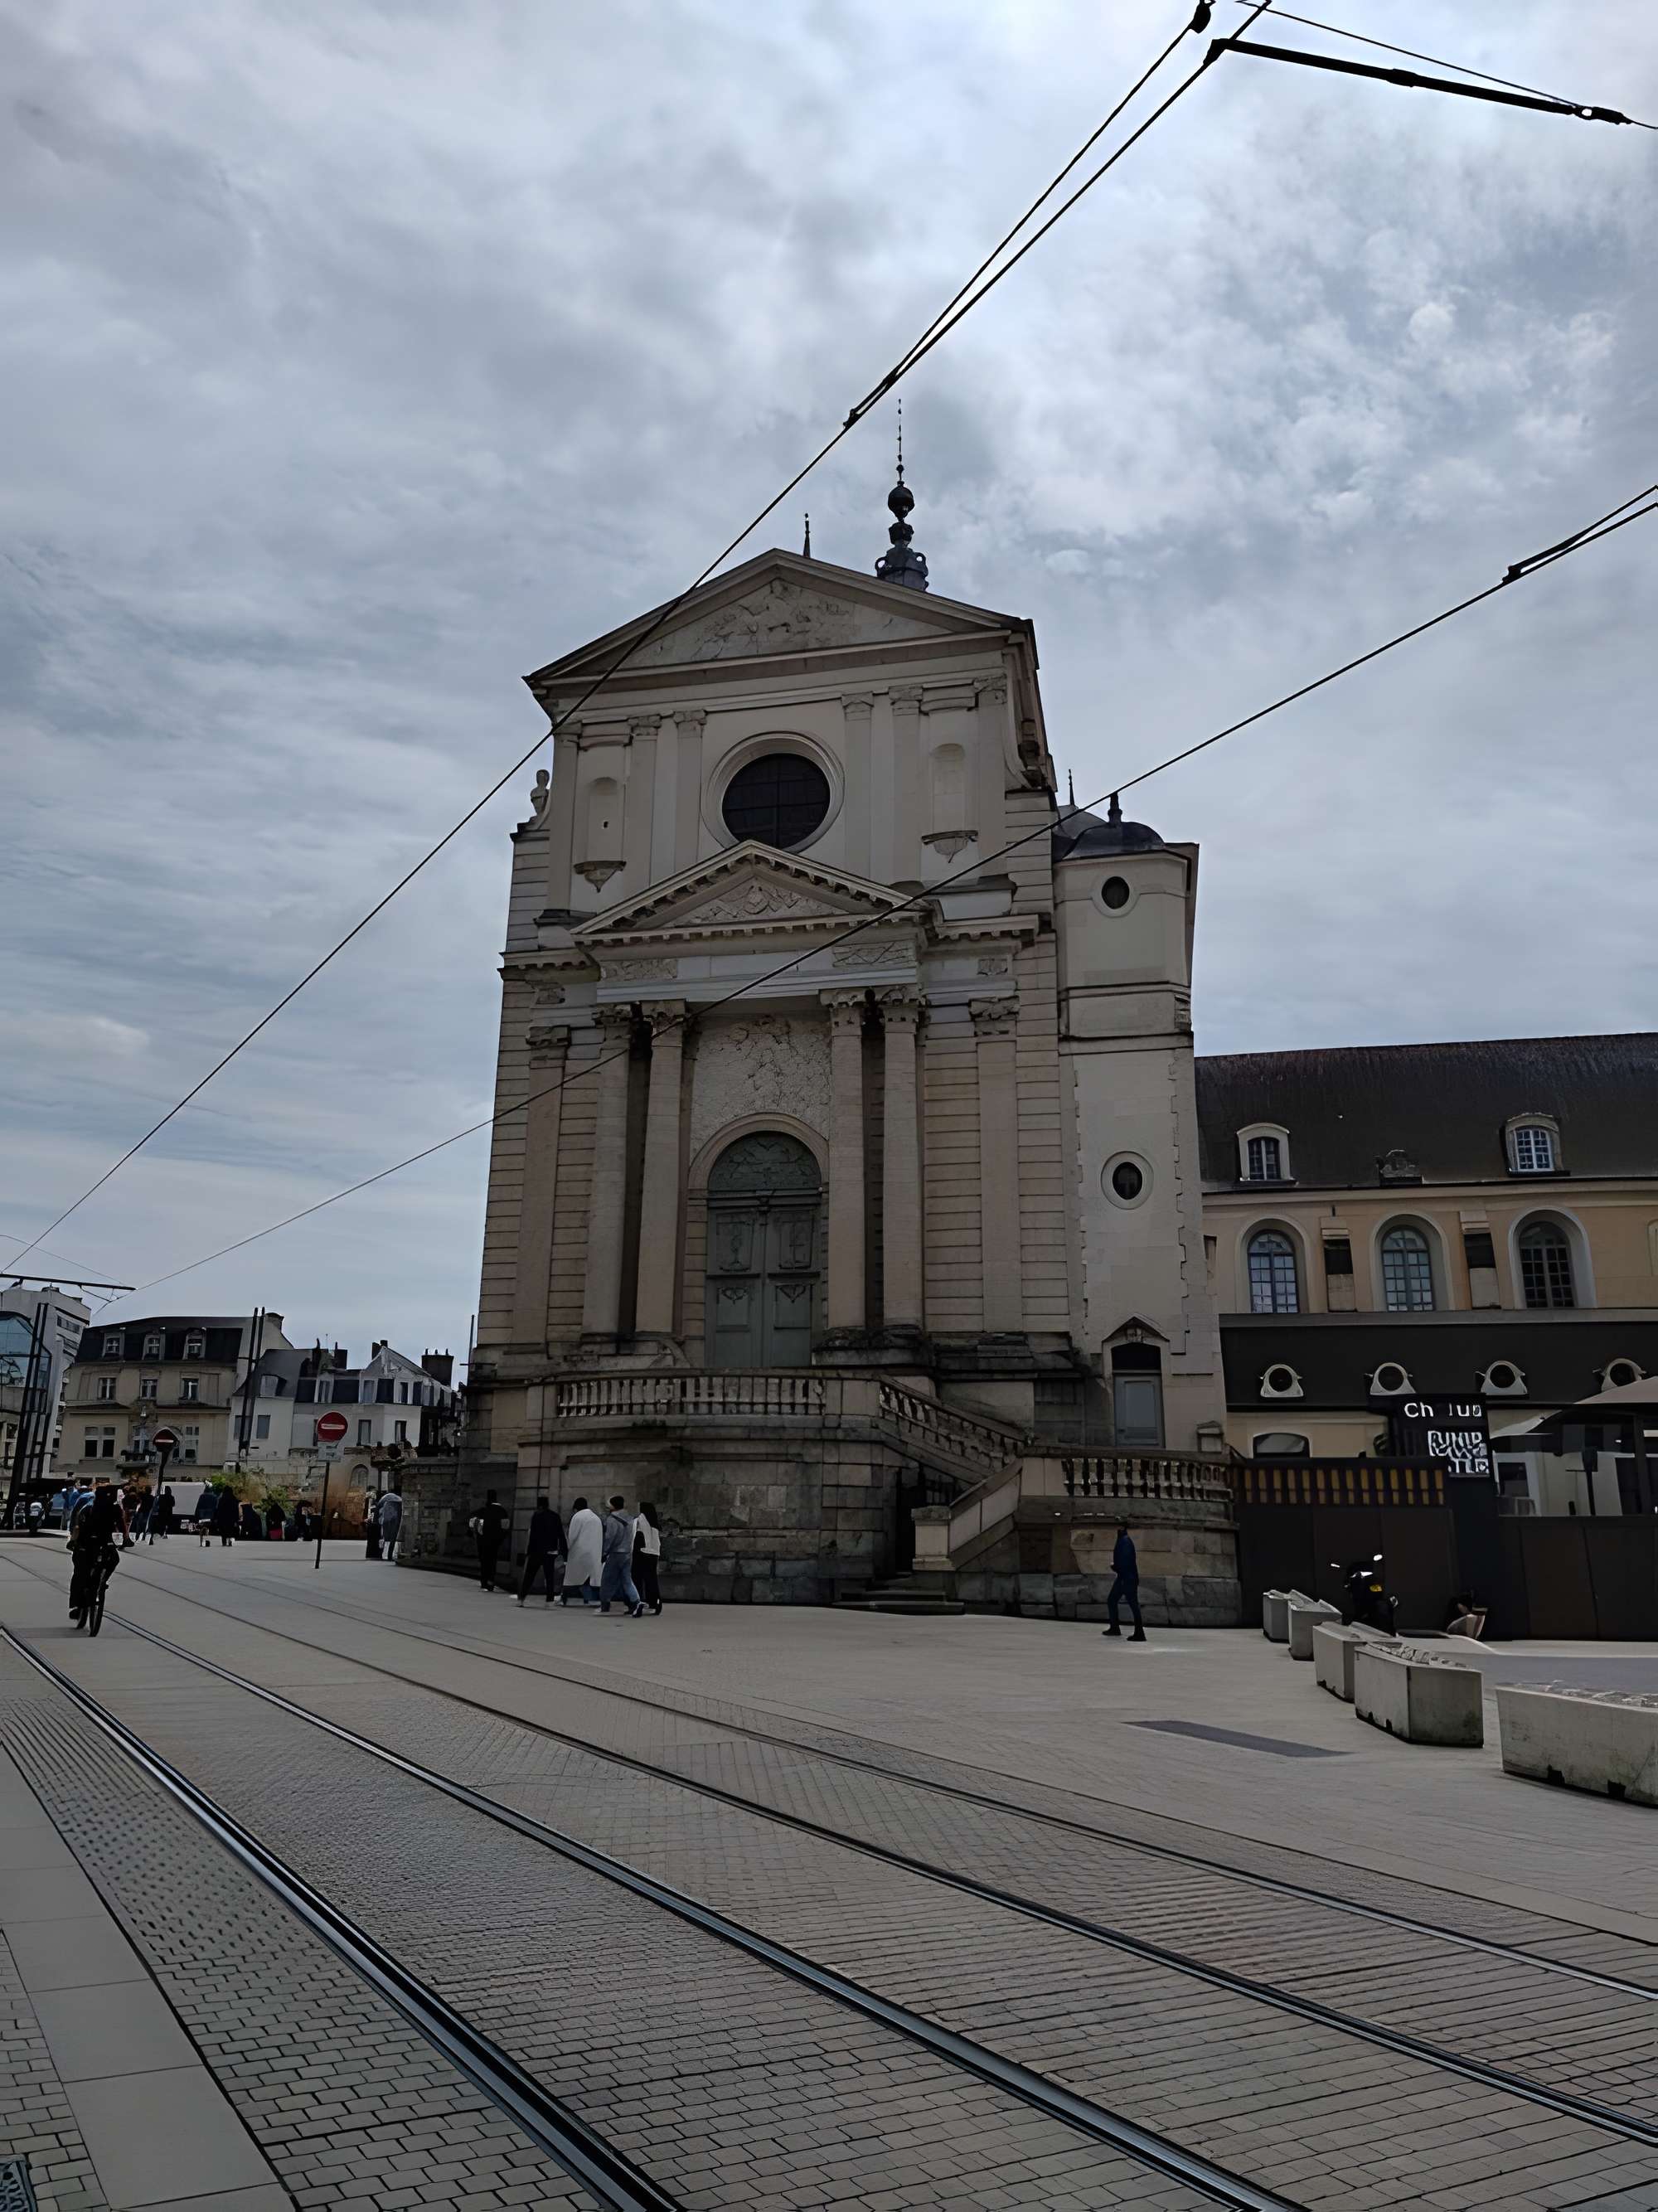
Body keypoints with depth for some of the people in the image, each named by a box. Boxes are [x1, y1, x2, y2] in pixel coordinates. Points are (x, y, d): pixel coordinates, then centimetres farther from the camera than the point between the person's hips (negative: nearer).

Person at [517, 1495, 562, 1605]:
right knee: (549, 1576, 4)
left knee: (529, 1575, 6)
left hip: (537, 1550, -3)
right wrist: (562, 1550, 10)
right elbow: (561, 1535, 6)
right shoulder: (556, 1517, 6)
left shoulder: (536, 1516, -7)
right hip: (551, 1551, 3)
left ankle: (521, 1598, 7)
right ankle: (550, 1600, -2)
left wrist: (529, 1551, -8)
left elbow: (533, 1535, -10)